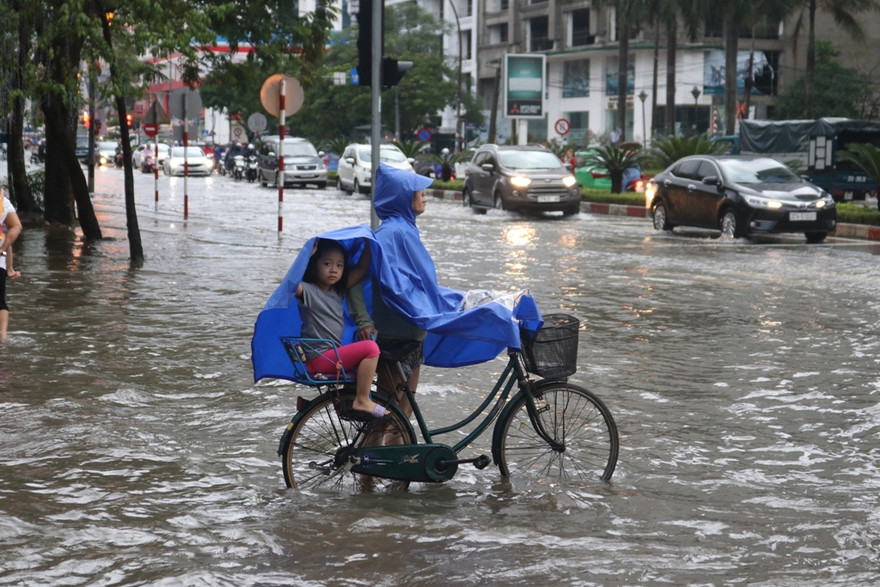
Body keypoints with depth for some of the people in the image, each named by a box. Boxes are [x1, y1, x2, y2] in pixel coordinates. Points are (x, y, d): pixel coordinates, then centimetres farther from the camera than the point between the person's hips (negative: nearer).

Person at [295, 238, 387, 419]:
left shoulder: (338, 291, 13)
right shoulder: (308, 291, -10)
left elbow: (360, 270, 14)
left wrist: (367, 244, 3)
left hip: (335, 354, 9)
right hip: (319, 358, -9)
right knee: (370, 348, -20)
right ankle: (362, 401, -17)